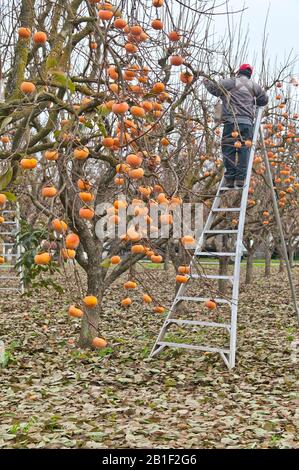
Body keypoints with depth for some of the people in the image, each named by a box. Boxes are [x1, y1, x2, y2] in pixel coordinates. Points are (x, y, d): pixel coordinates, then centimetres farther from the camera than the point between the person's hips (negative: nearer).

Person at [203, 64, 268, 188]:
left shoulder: (230, 82, 7)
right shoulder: (254, 86, 18)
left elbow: (214, 89, 8)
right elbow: (264, 100, 22)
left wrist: (206, 82, 27)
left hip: (231, 122, -2)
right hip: (247, 122, 2)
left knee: (229, 150, -1)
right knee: (244, 150, 2)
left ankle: (230, 178, -5)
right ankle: (241, 178, -4)